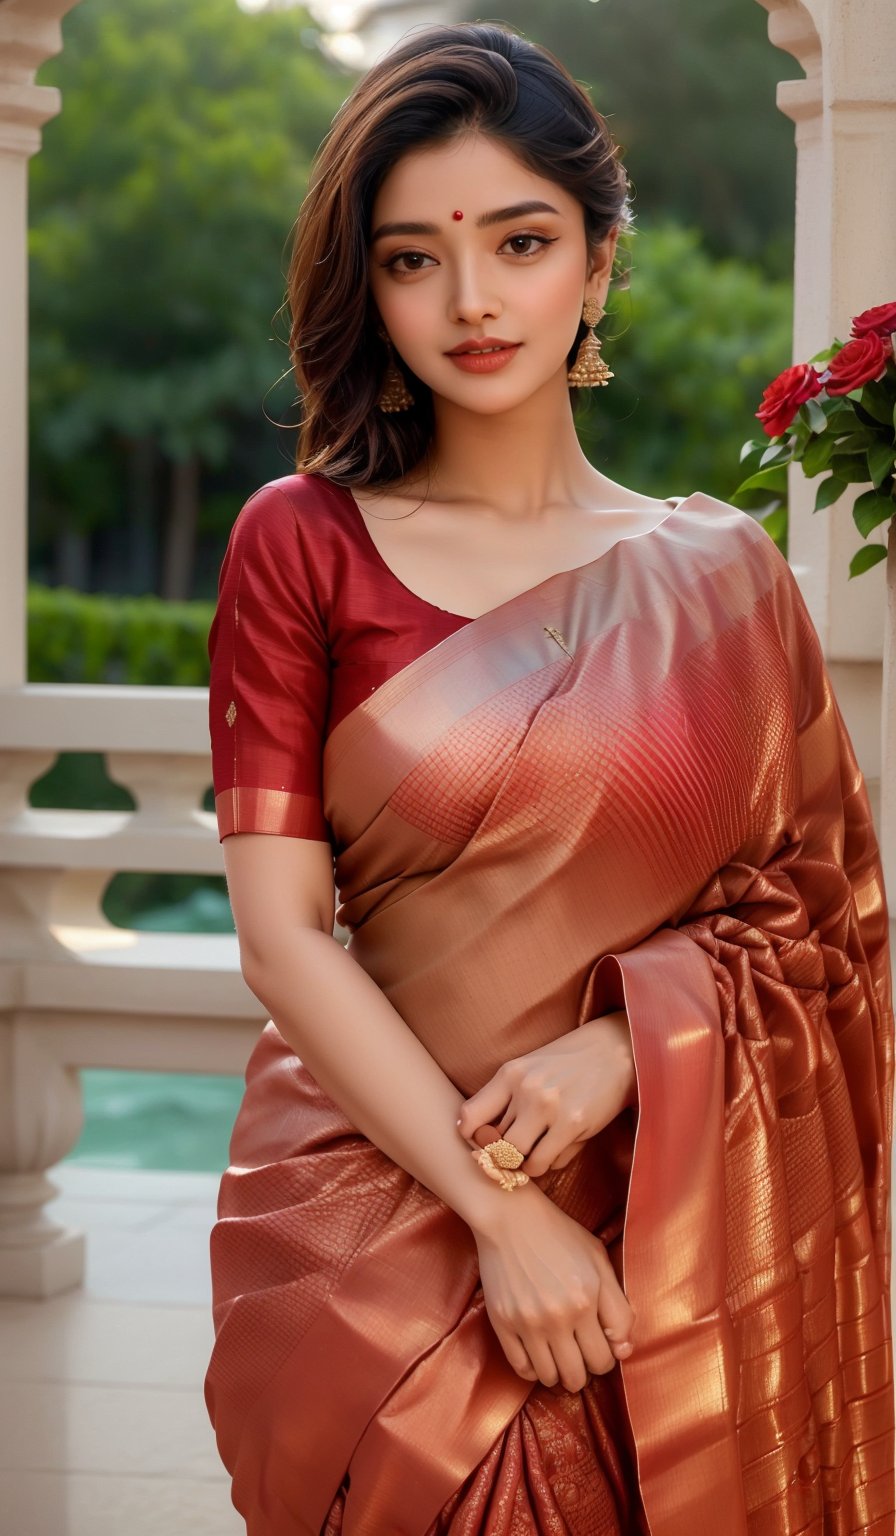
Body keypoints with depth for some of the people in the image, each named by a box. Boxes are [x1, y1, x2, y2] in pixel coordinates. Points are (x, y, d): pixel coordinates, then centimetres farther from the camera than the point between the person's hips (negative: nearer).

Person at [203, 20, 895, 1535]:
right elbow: (282, 933, -8)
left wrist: (622, 1046, -13)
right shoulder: (301, 544, -2)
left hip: (670, 1225, 2)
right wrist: (500, 1213, -15)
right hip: (381, 1219, -2)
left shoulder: (717, 573, 5)